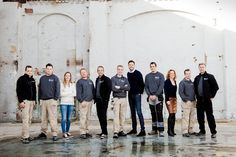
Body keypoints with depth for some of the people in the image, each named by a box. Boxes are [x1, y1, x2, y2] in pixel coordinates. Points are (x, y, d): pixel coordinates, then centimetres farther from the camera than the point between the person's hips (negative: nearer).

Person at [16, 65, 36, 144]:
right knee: (25, 119, -12)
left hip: (31, 101, 7)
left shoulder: (33, 80, 15)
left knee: (29, 119, 7)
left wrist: (34, 100, 14)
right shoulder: (21, 79, -5)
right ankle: (24, 137, -11)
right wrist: (21, 101, -16)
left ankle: (26, 135, 13)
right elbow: (18, 91, -10)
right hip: (24, 101, -7)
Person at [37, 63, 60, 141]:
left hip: (51, 100, -5)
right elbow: (39, 89, 17)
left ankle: (54, 134, -3)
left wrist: (55, 98, -10)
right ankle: (43, 133, 18)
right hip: (43, 100, 5)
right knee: (44, 118, 10)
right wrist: (40, 98, 9)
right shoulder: (42, 78, 15)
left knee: (52, 118, -6)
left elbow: (57, 89, -3)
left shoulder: (55, 78, 1)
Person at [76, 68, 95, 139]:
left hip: (90, 101, 6)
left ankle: (86, 131, 16)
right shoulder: (79, 82, -2)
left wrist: (93, 98, 9)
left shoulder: (90, 81, 16)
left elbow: (93, 90, 19)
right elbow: (78, 93, -7)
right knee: (83, 117, -8)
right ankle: (82, 132, -6)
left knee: (87, 117, 10)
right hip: (84, 101, -6)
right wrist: (81, 101, -13)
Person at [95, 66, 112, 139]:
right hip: (98, 100, 8)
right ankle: (103, 131, 18)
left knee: (103, 116, -9)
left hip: (103, 101, -8)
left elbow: (109, 89, -12)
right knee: (100, 116, 9)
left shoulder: (107, 79, -5)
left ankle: (104, 132, -6)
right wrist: (95, 98, 13)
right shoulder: (97, 79, 18)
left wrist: (106, 99, -17)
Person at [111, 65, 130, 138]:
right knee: (116, 115, -9)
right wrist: (123, 88, -7)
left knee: (122, 115, 5)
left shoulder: (125, 79, 13)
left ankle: (121, 130, 13)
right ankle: (115, 132, -10)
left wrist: (119, 87, -11)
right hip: (116, 99, -4)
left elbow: (128, 88, -2)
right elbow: (113, 88, -12)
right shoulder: (113, 78, 3)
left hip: (124, 99, 4)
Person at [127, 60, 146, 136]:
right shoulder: (128, 74, 11)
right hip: (130, 95, 6)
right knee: (133, 112, 11)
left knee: (139, 112, -11)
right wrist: (129, 91, 10)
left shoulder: (138, 73, -6)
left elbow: (142, 83, -7)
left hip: (137, 95, -6)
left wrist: (140, 92, -7)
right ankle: (134, 129, 19)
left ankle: (143, 130, -10)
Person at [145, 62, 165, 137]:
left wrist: (156, 95, -14)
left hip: (158, 97, -3)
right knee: (153, 114, 9)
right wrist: (149, 95, -6)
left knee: (159, 114, -8)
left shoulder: (160, 75, 2)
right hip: (150, 97, 4)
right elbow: (146, 87, 9)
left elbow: (161, 86, -6)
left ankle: (161, 130, -8)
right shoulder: (147, 76, 11)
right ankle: (154, 129, 18)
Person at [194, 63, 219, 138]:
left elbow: (216, 87, -3)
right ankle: (202, 131, 19)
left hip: (207, 100, -5)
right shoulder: (197, 78, 13)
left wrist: (212, 96, -5)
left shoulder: (210, 76, -1)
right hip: (199, 100, 5)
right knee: (200, 116, 7)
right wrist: (197, 96, 10)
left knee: (210, 116, -3)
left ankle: (213, 132, 4)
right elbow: (195, 88, 21)